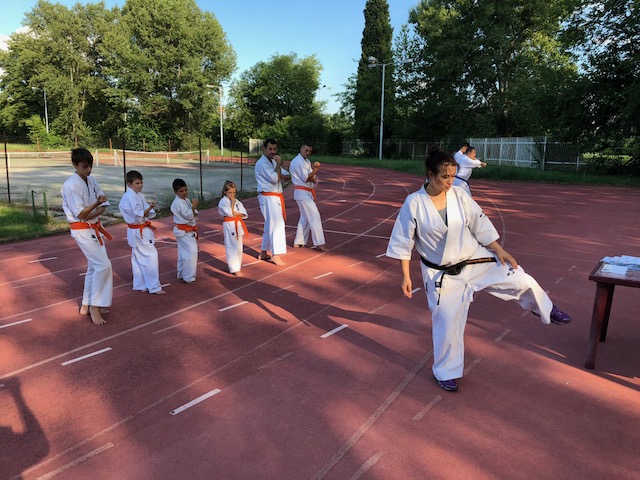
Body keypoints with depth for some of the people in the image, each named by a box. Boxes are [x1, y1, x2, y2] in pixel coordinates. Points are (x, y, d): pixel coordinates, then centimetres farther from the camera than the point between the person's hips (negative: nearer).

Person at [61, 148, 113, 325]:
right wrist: (96, 204, -29)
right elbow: (80, 214, -20)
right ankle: (95, 307, -2)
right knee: (103, 265, -15)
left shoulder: (92, 181, 5)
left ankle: (87, 306, 27)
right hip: (82, 231, -8)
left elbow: (103, 205, 4)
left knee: (94, 267, 14)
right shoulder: (71, 185, -18)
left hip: (94, 228, 8)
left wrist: (93, 214, -14)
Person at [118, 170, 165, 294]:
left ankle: (140, 285, 26)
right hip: (139, 232, -10)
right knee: (151, 256, -8)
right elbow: (138, 215, -22)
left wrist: (148, 224, -1)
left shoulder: (138, 195, 10)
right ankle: (154, 287, -3)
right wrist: (149, 208, -31)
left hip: (137, 231, 10)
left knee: (138, 258, 15)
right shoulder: (130, 197, -19)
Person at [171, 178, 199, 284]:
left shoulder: (186, 200, 10)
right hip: (183, 231, -10)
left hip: (188, 230, 10)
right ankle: (188, 277, -5)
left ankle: (181, 274, 30)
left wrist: (194, 211, -11)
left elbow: (194, 214, 10)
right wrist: (194, 206, -28)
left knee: (183, 252, 17)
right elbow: (189, 216, -23)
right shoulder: (178, 203, -19)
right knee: (192, 251, -13)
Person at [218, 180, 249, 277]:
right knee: (232, 248, -7)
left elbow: (244, 214, 5)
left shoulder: (237, 201, 11)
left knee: (239, 247, 13)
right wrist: (232, 202, -14)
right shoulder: (222, 202, -9)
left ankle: (237, 265, 27)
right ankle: (235, 269, -4)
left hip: (238, 225, 7)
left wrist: (235, 213, -12)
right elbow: (229, 213, -21)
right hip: (229, 226, -7)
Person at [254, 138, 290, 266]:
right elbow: (275, 179, -24)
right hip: (268, 198, -10)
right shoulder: (262, 163, -13)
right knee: (277, 225, -13)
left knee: (270, 226, 15)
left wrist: (281, 176, -10)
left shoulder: (273, 162, 16)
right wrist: (279, 163, -15)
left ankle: (264, 253, 25)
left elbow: (288, 176, 11)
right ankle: (275, 255, -9)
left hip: (276, 197, 10)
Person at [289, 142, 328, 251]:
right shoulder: (298, 162, -13)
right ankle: (319, 243, -10)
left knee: (305, 218, 14)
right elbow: (306, 178, -19)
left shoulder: (307, 161, 18)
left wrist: (313, 178, -9)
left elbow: (312, 179, 13)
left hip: (308, 192, 10)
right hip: (302, 192, -10)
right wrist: (315, 170, -18)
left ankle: (298, 242, 23)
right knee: (315, 216, -12)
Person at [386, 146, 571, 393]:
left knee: (523, 281, -1)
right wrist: (406, 276, -9)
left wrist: (499, 251, -1)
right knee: (448, 323, 4)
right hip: (444, 275, -3)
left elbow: (480, 224, 2)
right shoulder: (414, 203, -17)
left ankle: (545, 310, 34)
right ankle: (446, 372, 28)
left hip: (476, 261, 3)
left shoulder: (459, 195, -7)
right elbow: (403, 242, -11)